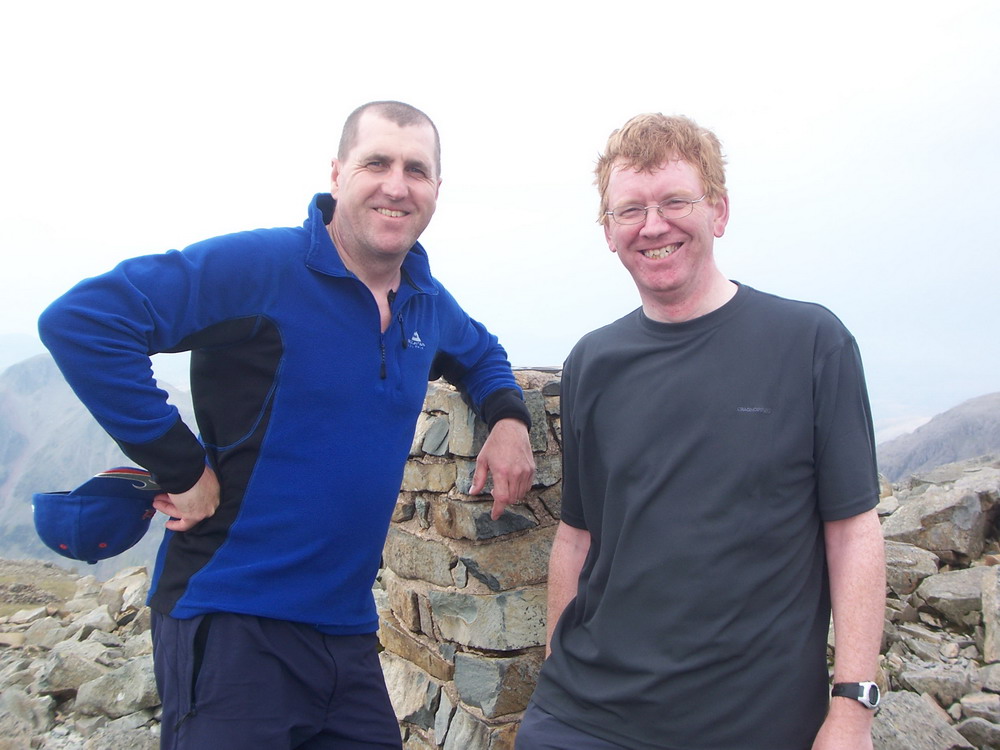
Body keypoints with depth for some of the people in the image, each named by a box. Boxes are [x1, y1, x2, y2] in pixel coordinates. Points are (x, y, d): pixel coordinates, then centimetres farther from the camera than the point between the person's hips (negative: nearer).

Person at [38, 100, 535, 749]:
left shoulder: (429, 305, 8)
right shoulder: (260, 266, -15)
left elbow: (481, 353, 30)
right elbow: (79, 320, -21)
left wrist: (509, 416, 8)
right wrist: (180, 467, -20)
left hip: (349, 628, 7)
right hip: (233, 624, -6)